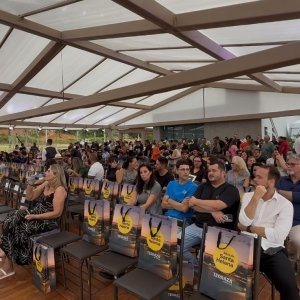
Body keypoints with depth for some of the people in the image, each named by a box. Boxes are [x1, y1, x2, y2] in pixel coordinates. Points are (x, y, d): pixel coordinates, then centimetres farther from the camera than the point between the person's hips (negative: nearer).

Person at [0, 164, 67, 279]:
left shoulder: (60, 190, -19)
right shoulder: (45, 184, 7)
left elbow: (56, 213, -22)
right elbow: (30, 197, 12)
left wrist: (34, 216, -21)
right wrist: (30, 183, -4)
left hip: (48, 221, -8)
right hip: (36, 215, 8)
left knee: (20, 229, -18)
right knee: (12, 219, -11)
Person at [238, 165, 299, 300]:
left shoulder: (285, 204, -2)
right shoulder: (248, 196, 7)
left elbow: (278, 236, -14)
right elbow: (244, 222, -8)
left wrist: (248, 228, -6)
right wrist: (256, 198, -13)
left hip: (272, 251, -1)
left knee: (289, 286, -25)